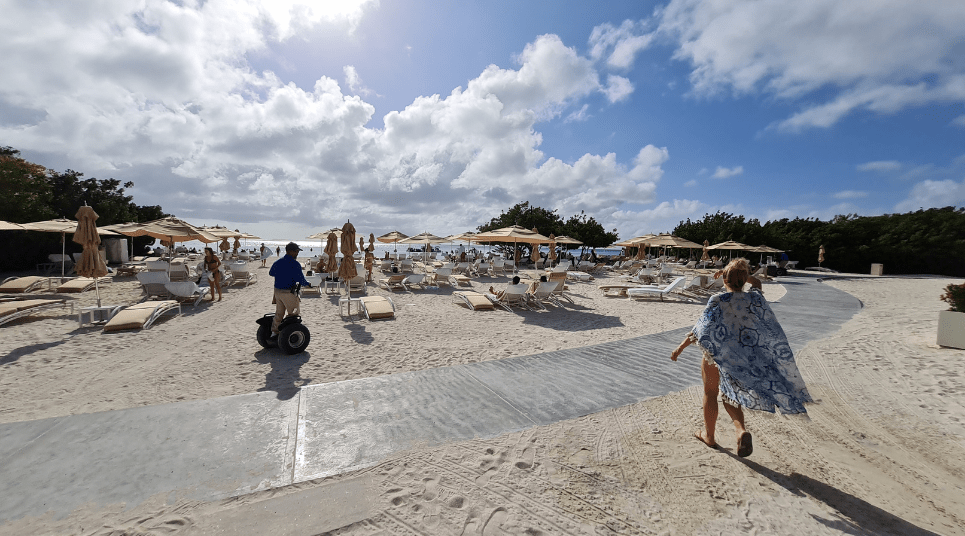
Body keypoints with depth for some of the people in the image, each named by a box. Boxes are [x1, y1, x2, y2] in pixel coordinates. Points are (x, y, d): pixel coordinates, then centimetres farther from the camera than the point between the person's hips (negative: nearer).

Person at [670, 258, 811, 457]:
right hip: (742, 357, 4)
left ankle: (709, 435, 29)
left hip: (716, 354, -4)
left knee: (710, 393, 15)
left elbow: (700, 330, -19)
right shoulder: (755, 299, -7)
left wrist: (681, 347, -13)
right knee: (730, 394, 23)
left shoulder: (719, 301, -19)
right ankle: (742, 430, 2)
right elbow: (772, 328, 1)